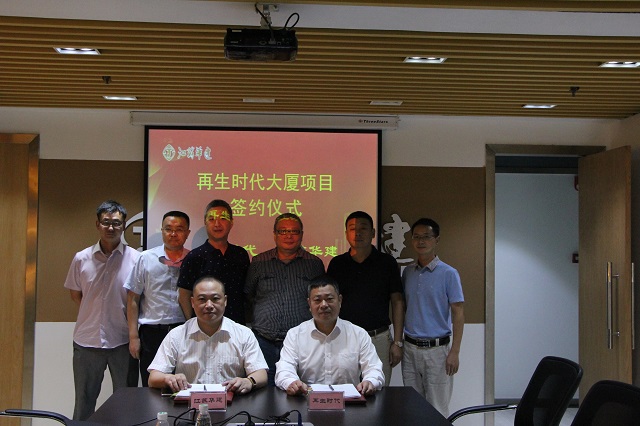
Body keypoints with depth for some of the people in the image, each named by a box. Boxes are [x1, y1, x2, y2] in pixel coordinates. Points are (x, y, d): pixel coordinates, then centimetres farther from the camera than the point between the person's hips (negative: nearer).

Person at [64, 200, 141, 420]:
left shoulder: (136, 259, -6)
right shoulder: (81, 259, 1)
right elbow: (75, 294, 13)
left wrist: (134, 332, -2)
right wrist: (94, 314, 4)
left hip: (122, 341, -1)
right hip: (87, 340, 2)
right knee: (84, 402, 14)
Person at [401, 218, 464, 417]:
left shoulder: (448, 273, -5)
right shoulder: (407, 272, 9)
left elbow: (458, 314, -6)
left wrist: (454, 352, -12)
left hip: (437, 348, -4)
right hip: (410, 348, 4)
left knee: (437, 410, 1)